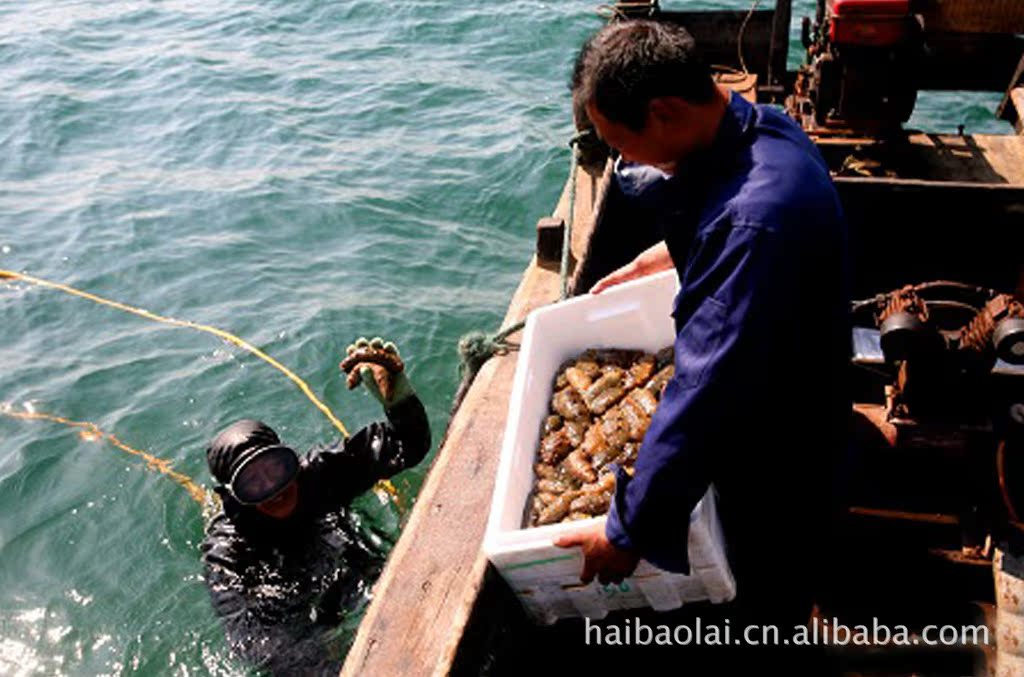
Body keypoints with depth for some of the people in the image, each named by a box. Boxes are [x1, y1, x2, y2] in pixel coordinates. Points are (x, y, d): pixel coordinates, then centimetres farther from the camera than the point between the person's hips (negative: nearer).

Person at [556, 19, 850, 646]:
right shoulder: (758, 123, -9)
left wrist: (628, 531, -28)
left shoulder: (756, 222, -40)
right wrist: (651, 261, 9)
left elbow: (708, 390, -37)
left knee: (769, 589, 19)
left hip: (776, 447, -8)